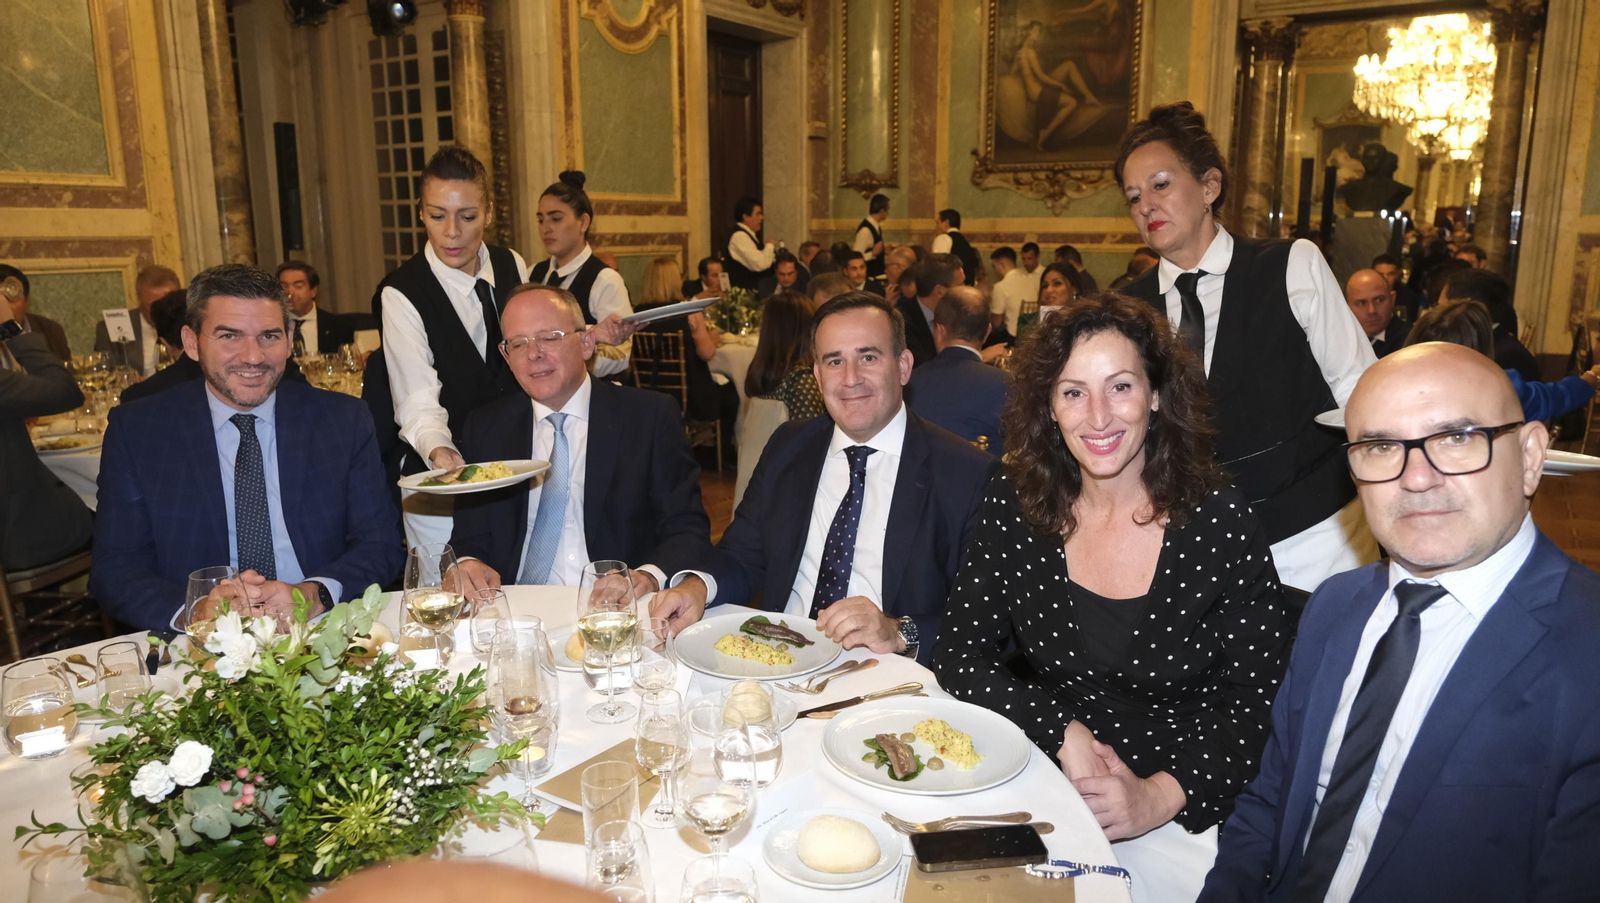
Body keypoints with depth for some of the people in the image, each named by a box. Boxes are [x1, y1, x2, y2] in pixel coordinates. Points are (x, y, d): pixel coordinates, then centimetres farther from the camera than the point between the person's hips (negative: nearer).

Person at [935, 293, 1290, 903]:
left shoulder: (1219, 521, -9)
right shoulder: (1014, 503, -3)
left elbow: (1258, 696, -7)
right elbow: (960, 657, -2)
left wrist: (1160, 795, -18)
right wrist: (1066, 733, -13)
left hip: (1179, 813, -1)